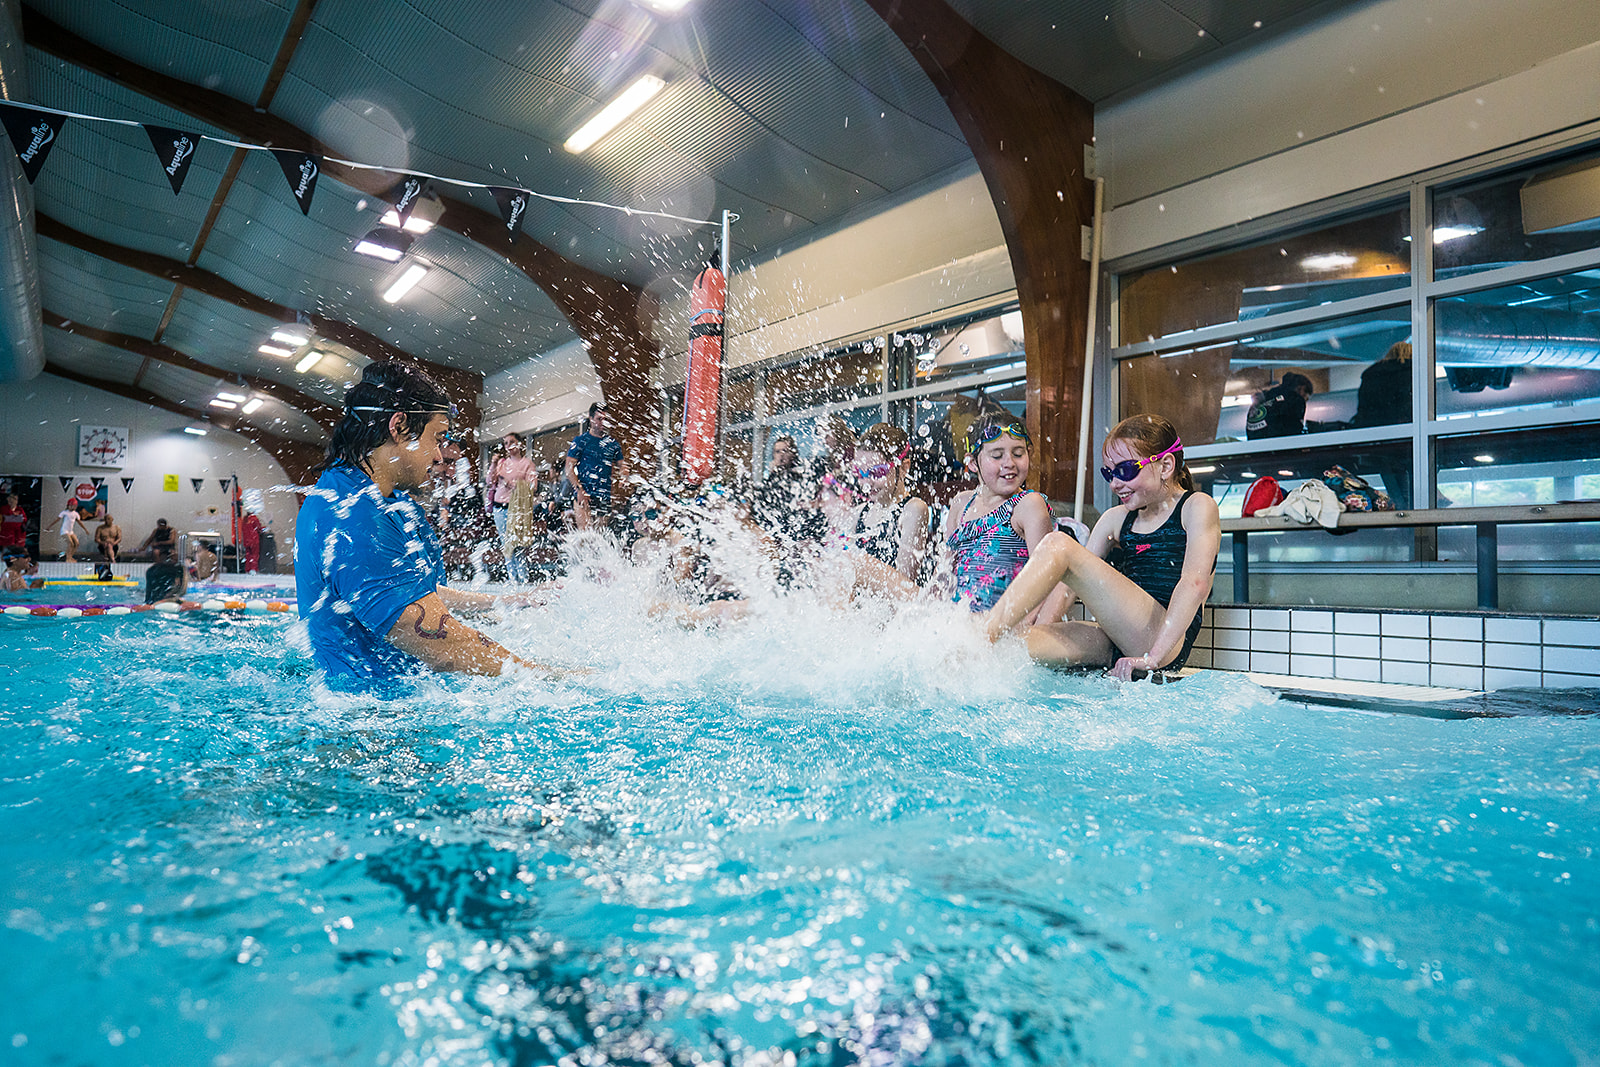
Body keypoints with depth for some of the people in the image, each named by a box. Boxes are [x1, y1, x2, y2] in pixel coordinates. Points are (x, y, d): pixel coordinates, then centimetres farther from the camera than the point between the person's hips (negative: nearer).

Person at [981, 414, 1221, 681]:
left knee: (1057, 545, -21)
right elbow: (1072, 583, 16)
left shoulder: (1197, 507, 4)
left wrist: (1153, 656, -22)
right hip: (1114, 645, 6)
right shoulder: (1116, 519, 22)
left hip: (1167, 642, -6)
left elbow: (1195, 583, -12)